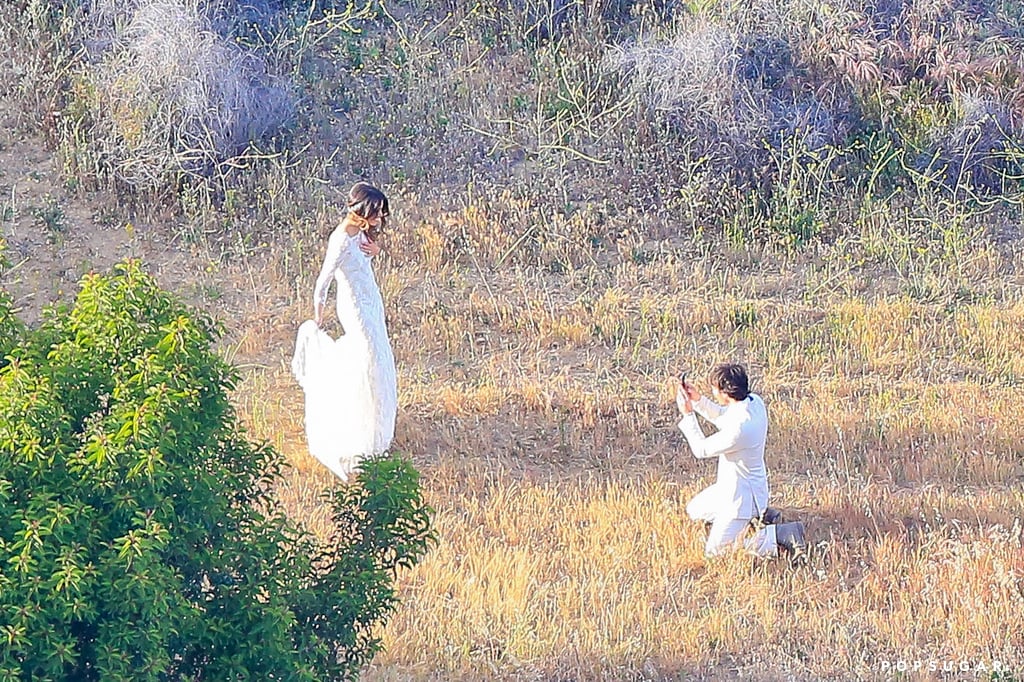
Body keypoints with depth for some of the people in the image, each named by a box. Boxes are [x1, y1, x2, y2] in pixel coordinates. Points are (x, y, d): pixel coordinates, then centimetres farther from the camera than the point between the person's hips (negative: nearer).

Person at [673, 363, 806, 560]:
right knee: (694, 511, 25)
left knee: (714, 551, 1)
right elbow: (722, 417, 10)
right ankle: (759, 514, 23)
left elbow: (702, 449, -22)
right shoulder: (754, 401, -11)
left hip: (739, 495, -9)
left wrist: (687, 414, -16)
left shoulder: (739, 429, -37)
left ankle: (780, 535, -2)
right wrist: (698, 399, -2)